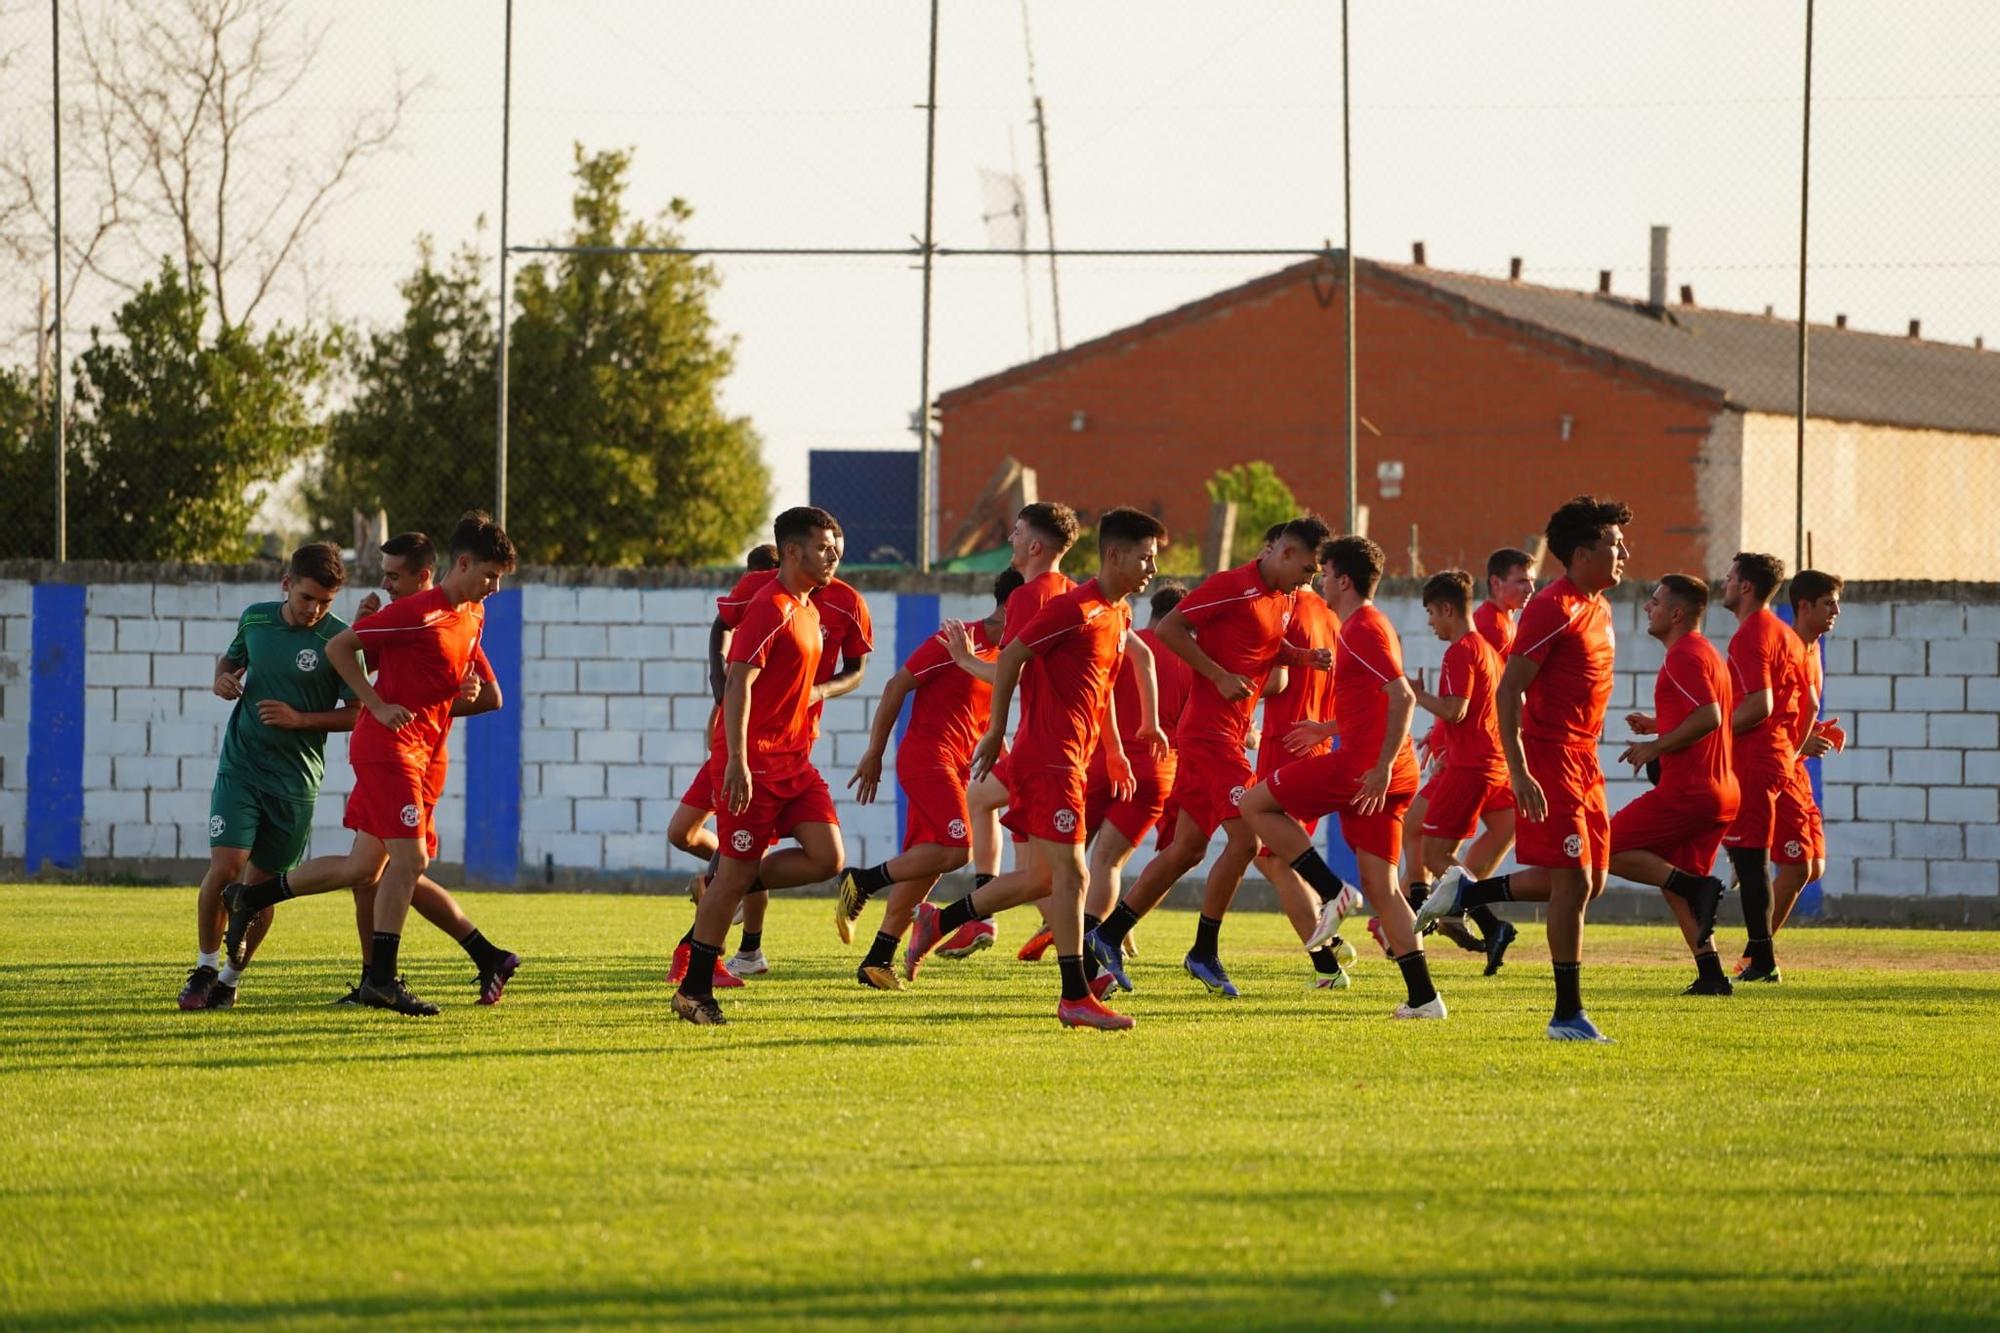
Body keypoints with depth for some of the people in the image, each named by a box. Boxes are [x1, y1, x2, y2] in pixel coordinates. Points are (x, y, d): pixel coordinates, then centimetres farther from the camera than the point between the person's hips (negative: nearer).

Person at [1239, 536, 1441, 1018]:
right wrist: (1329, 729, 31)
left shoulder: (1361, 629, -10)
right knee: (1380, 886, 7)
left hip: (1360, 763, -10)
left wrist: (1383, 766, -23)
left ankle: (1331, 891, -6)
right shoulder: (1369, 625, 21)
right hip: (1379, 768, 10)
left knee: (1256, 804, 0)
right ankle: (1422, 996, 0)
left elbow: (1402, 697, -20)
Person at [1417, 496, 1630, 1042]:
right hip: (1549, 758, -9)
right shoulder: (1552, 609, -15)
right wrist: (1520, 772, -24)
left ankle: (1466, 894, 24)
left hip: (1583, 761, 9)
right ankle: (1568, 1016, -6)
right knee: (1573, 881, -10)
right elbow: (1508, 691, -18)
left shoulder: (1598, 608, 14)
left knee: (1587, 881, 10)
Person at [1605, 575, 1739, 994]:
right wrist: (1657, 725, 18)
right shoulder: (1704, 652, 19)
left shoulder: (1683, 656, -13)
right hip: (1720, 792, 10)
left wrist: (1655, 747, -15)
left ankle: (1696, 886, -16)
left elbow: (1708, 718, -24)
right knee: (1677, 885, 14)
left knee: (1609, 849, -6)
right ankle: (1710, 975, 6)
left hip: (1686, 791, -10)